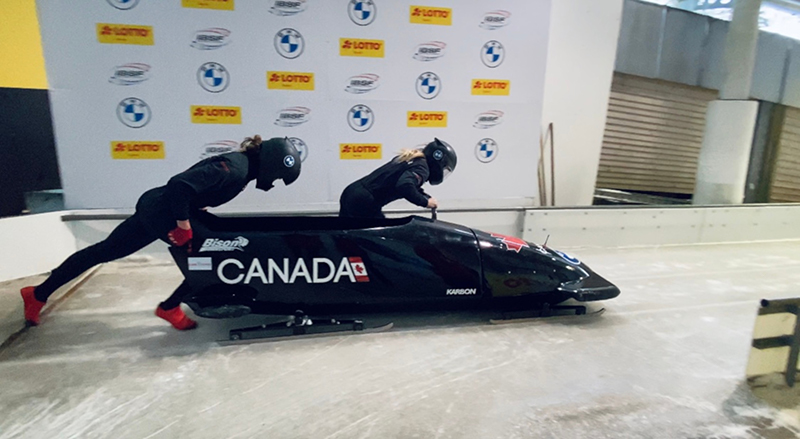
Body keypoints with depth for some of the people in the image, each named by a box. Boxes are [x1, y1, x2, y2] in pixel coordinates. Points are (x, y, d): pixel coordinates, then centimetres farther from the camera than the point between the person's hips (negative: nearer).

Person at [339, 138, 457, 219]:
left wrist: (428, 198, 12)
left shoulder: (410, 158, 17)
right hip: (364, 202, -9)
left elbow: (411, 184, 27)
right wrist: (425, 202, -14)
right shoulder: (421, 168, -10)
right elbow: (404, 186, -28)